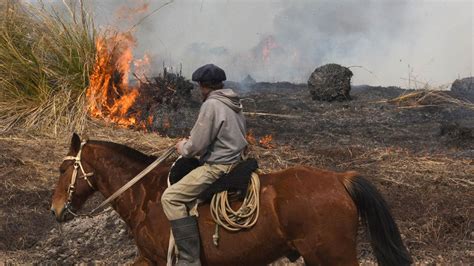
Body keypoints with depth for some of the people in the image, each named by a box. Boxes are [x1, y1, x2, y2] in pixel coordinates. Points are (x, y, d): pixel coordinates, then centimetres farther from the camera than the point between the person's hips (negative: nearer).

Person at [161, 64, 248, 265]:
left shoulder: (211, 105, -18)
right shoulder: (234, 103, 11)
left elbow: (196, 146, -19)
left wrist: (183, 148, 3)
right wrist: (192, 140, 19)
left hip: (219, 167, -10)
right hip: (234, 160, 10)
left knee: (171, 198, -15)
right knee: (182, 171, 30)